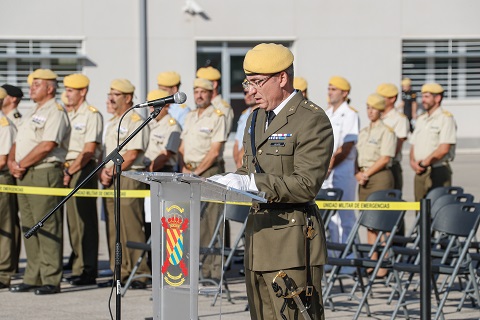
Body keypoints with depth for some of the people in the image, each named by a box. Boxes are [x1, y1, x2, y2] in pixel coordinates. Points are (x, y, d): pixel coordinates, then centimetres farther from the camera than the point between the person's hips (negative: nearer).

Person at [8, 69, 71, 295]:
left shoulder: (55, 112, -8)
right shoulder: (32, 113, 22)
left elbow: (47, 145, -19)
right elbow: (18, 142, 22)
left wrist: (22, 164, -13)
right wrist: (12, 162, 2)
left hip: (45, 174, -9)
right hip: (25, 175, 9)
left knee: (48, 228, -8)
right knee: (29, 228, 9)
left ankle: (51, 280, -7)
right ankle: (33, 278, 13)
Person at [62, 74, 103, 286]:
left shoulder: (92, 115, -5)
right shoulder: (67, 115, 19)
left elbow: (89, 150, -12)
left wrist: (71, 172, -15)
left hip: (83, 171, -8)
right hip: (67, 171, 8)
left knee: (84, 221, -7)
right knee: (72, 220, 7)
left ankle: (87, 270, -7)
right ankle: (77, 266, 10)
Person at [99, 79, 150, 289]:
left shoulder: (136, 121, -7)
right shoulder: (112, 123, 21)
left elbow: (132, 154, -15)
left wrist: (113, 171, -12)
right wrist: (103, 172, 3)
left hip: (129, 179, -9)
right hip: (110, 182, 9)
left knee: (131, 228, -10)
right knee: (113, 229, 7)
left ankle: (139, 274, -9)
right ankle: (120, 273, 11)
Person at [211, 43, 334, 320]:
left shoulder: (312, 120, -11)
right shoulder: (257, 119, 18)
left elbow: (306, 185, -18)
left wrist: (250, 182, -22)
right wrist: (230, 180, 2)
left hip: (292, 242, -9)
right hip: (259, 235, 9)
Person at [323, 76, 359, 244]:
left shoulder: (350, 115, -7)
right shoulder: (326, 114, 15)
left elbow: (347, 147, -14)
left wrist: (331, 164, -16)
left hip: (343, 167, -7)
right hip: (325, 170, 7)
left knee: (345, 213, -5)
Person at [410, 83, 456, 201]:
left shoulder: (446, 118, -6)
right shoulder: (421, 119, 18)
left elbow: (444, 149, -15)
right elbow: (413, 145, 19)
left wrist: (424, 163, -11)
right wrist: (413, 161, -1)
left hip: (438, 172, -7)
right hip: (420, 173, 7)